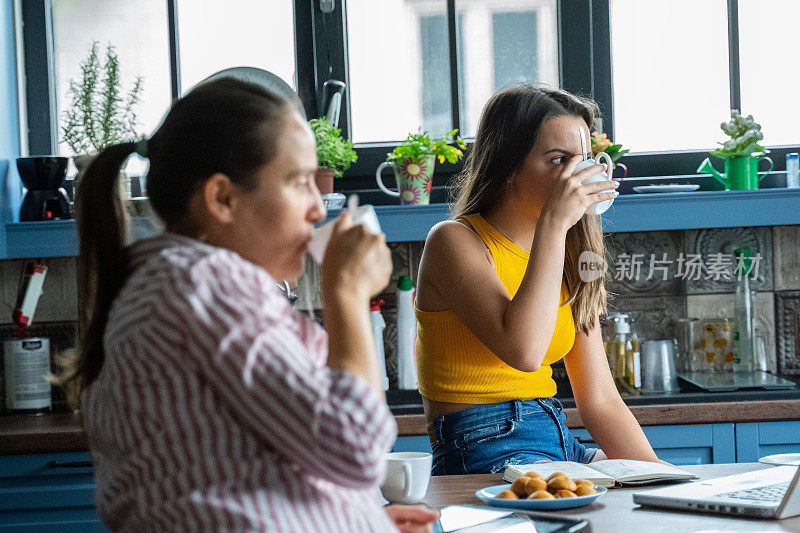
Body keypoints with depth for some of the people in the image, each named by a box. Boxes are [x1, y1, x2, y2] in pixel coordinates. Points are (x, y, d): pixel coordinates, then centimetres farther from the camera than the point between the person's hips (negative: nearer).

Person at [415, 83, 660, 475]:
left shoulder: (569, 258, 14)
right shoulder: (456, 241, -8)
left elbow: (600, 401, 11)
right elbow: (523, 350, -26)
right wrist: (553, 223, -22)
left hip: (561, 448, 7)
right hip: (484, 457, -7)